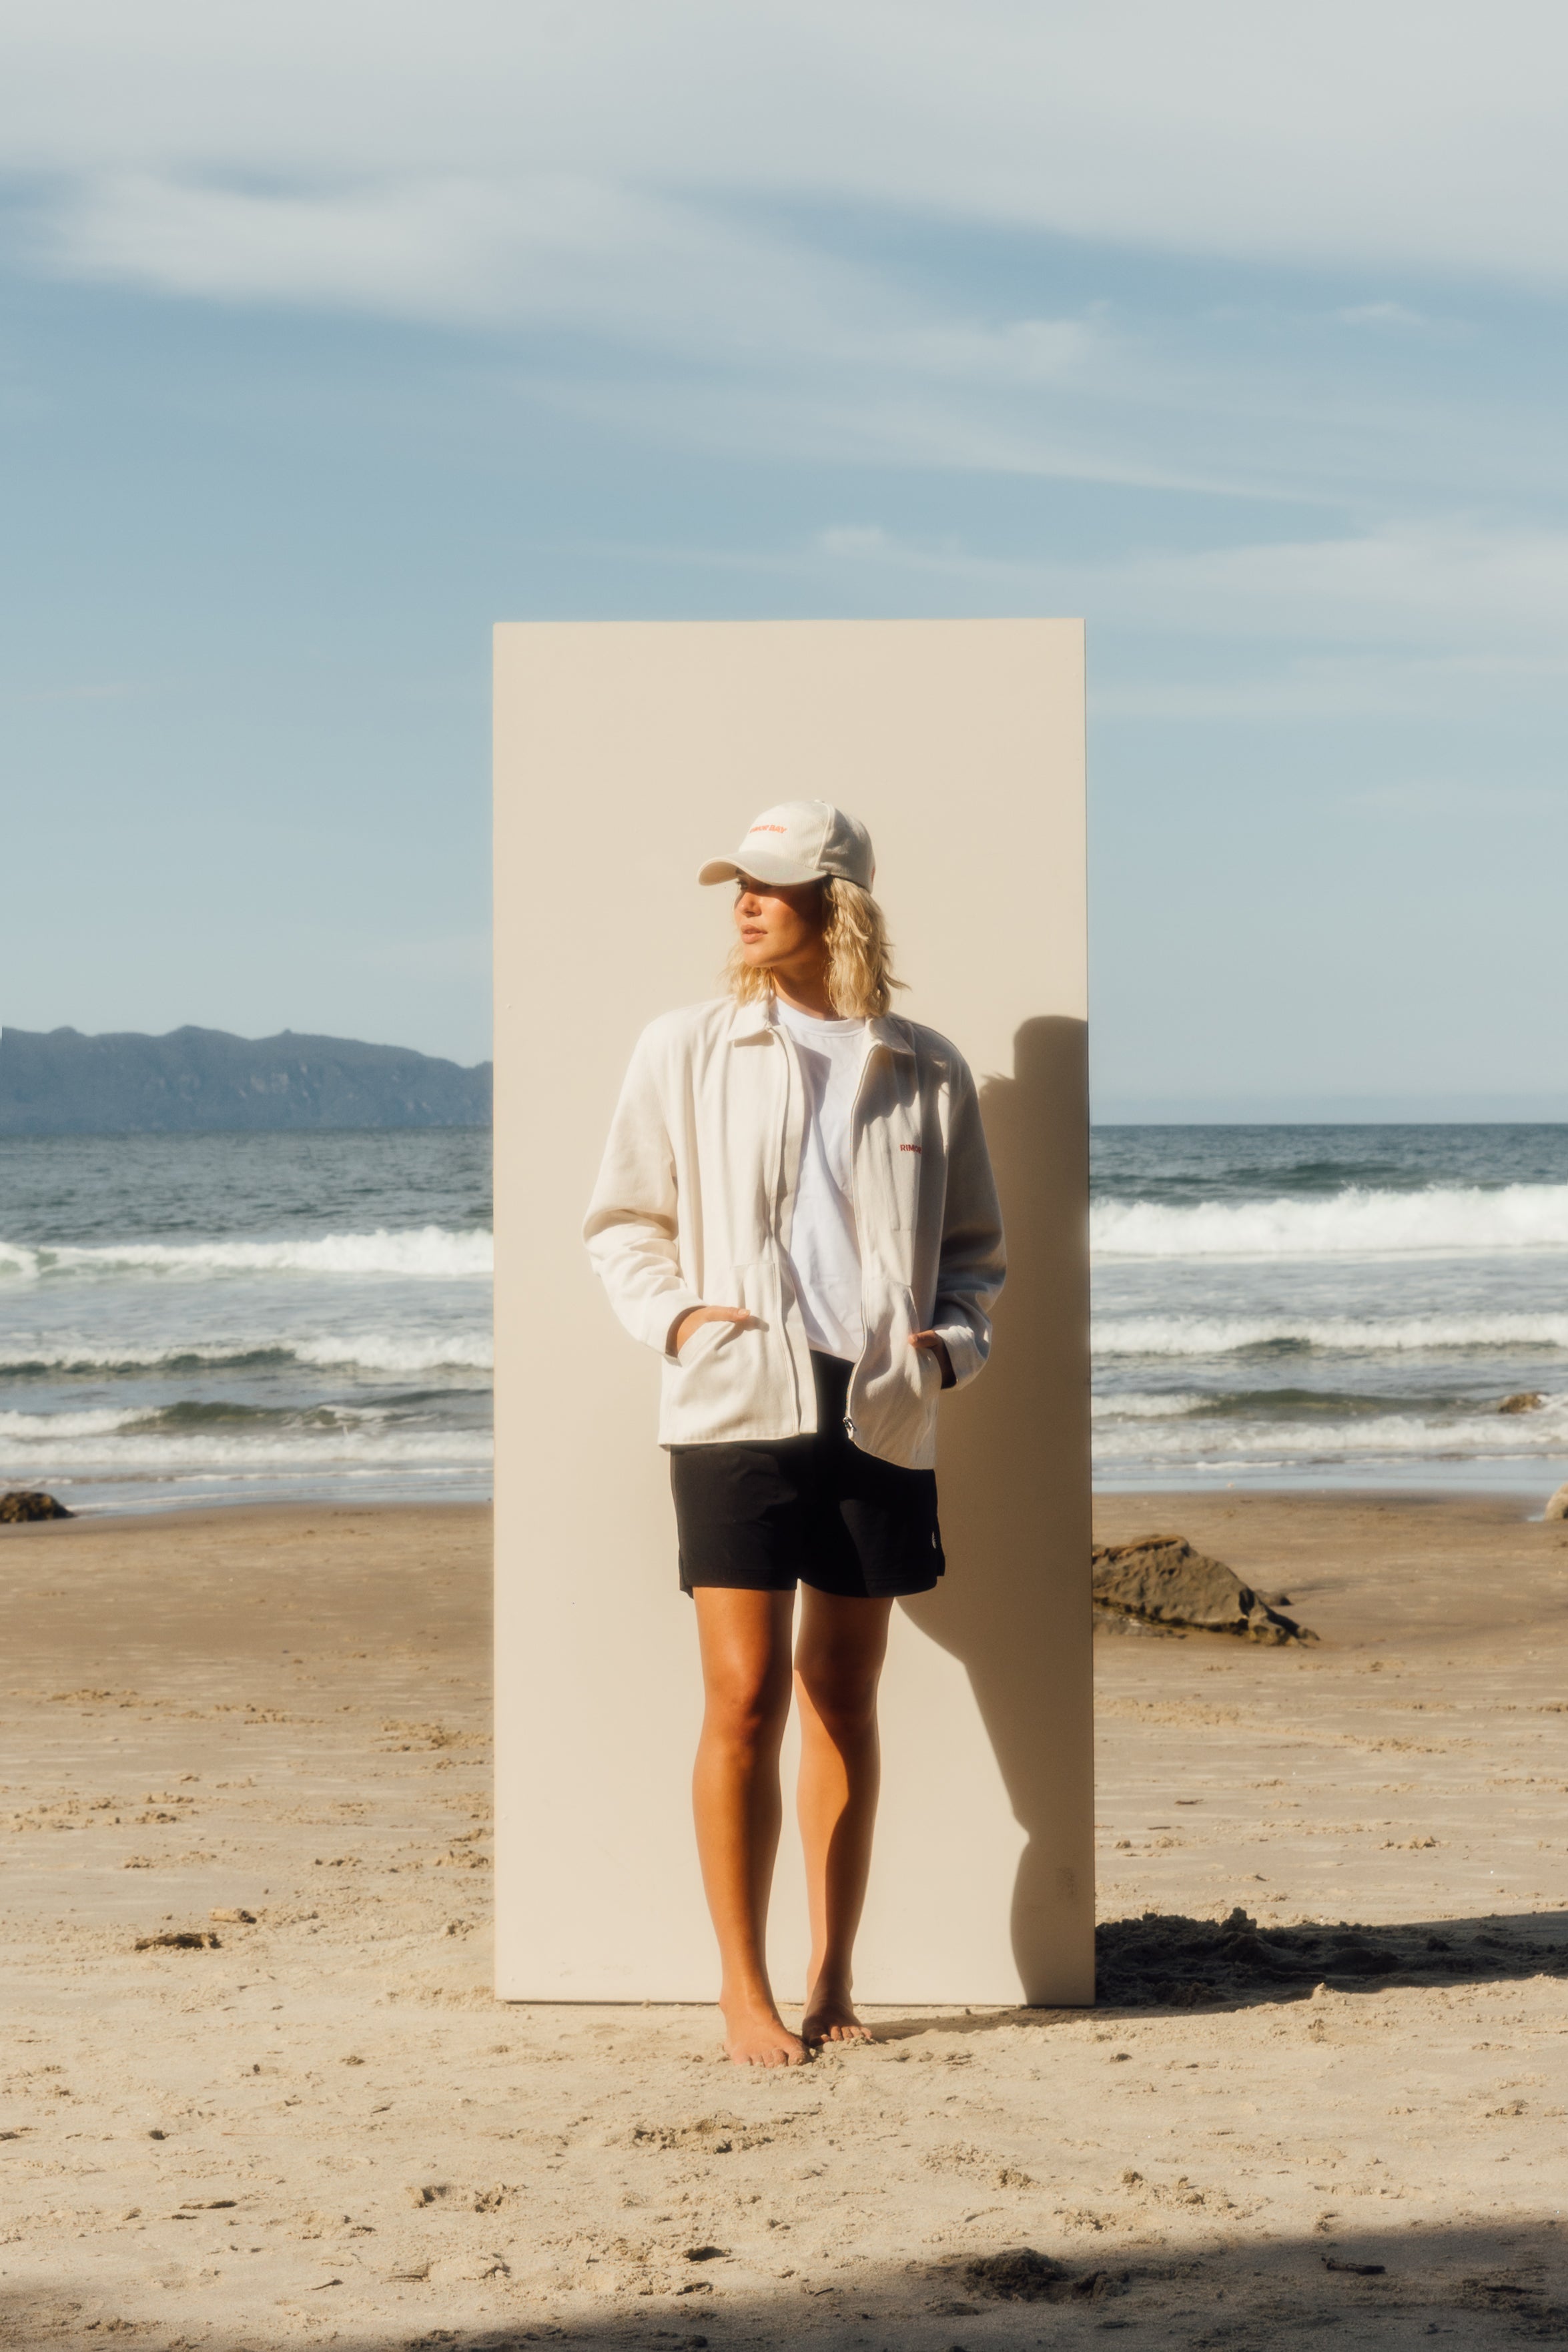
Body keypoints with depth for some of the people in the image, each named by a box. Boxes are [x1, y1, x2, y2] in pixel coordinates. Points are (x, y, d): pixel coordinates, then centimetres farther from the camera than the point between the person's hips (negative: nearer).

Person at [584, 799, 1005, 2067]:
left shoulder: (925, 1072, 9)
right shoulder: (685, 1050, 5)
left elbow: (975, 1246, 17)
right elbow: (623, 1223, 10)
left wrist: (952, 1338, -1)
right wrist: (673, 1315, -7)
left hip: (881, 1416, 2)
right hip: (737, 1404, -2)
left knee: (845, 1700, 9)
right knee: (746, 1698, -8)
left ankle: (832, 1982, 19)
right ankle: (745, 1993, 1)